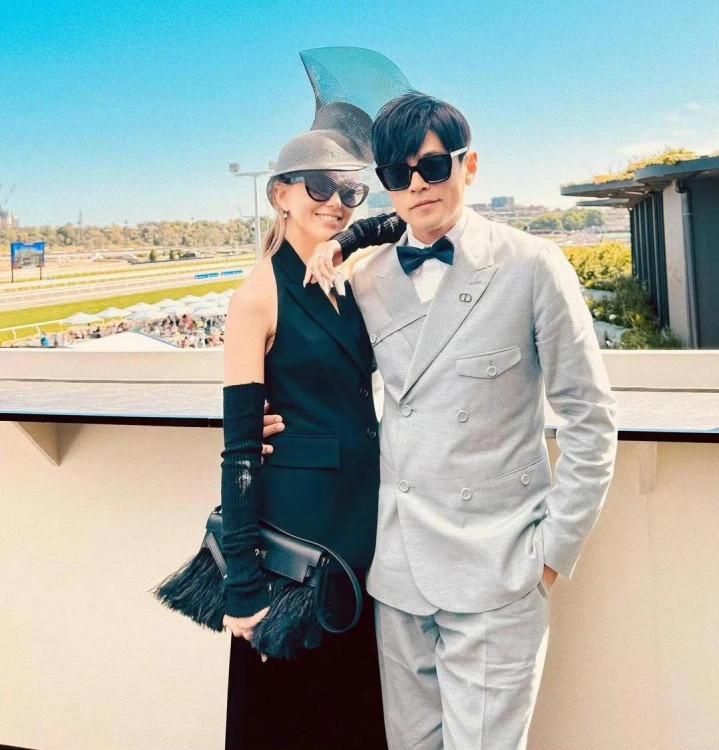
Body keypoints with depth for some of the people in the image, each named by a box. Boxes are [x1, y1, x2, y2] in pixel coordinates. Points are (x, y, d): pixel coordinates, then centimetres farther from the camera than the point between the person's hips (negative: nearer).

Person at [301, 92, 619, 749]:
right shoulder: (368, 278, 5)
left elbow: (589, 417, -4)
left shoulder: (532, 267, -7)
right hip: (398, 566, 5)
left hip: (495, 571, -4)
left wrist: (554, 548, -6)